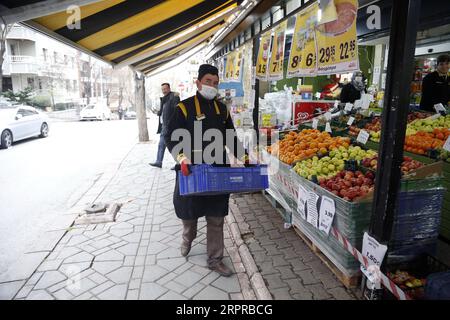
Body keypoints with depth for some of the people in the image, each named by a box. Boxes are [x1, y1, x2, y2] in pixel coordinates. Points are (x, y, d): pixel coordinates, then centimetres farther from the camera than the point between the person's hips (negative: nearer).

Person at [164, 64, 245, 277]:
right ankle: (187, 240, 48)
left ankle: (215, 260, 23)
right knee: (189, 212, 16)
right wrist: (181, 157, -24)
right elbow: (170, 137, -8)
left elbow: (231, 138, 16)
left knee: (216, 218, 8)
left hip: (218, 171, 3)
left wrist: (243, 157, 5)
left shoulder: (222, 109, 10)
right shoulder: (184, 107, -4)